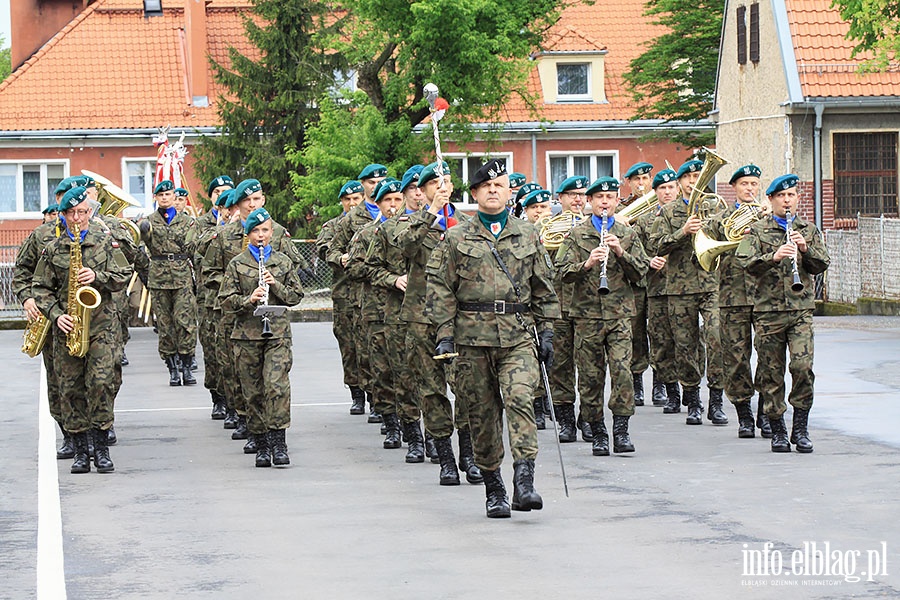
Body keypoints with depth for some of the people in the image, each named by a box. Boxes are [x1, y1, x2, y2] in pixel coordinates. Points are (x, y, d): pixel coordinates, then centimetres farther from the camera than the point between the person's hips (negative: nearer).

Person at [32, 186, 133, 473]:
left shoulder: (105, 242, 6)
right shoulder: (52, 249, 8)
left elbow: (124, 276, 4)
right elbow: (41, 288, 8)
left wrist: (97, 276, -14)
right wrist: (56, 315, -7)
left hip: (102, 324, -2)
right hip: (67, 329, 2)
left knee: (101, 381, -14)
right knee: (70, 388, 3)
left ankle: (101, 448, -4)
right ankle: (80, 451, 12)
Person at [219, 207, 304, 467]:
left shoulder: (283, 262, 10)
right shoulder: (237, 264, 6)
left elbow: (296, 296, 10)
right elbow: (226, 300, 3)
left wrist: (275, 285, -7)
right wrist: (249, 299, -15)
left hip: (278, 332, -1)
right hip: (247, 335, 1)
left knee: (277, 385, -17)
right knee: (253, 392, 3)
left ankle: (278, 443, -15)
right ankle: (262, 445, 12)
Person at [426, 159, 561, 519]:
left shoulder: (528, 237, 12)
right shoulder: (457, 239, 7)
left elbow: (543, 287, 16)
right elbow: (441, 289, 4)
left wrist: (546, 331, 10)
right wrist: (445, 335, -4)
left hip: (519, 336, 0)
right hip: (473, 336, 0)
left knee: (520, 398, -19)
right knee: (482, 412, 4)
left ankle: (524, 482, -24)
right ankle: (493, 489, 14)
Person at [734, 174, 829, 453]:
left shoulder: (809, 230, 13)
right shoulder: (758, 231, 6)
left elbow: (822, 265, 6)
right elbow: (745, 262, -8)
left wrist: (805, 249, -12)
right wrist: (774, 256, -23)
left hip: (801, 309, 1)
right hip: (767, 311, -1)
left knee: (803, 365, -14)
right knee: (771, 372, 1)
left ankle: (800, 428, -2)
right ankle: (778, 431, 12)